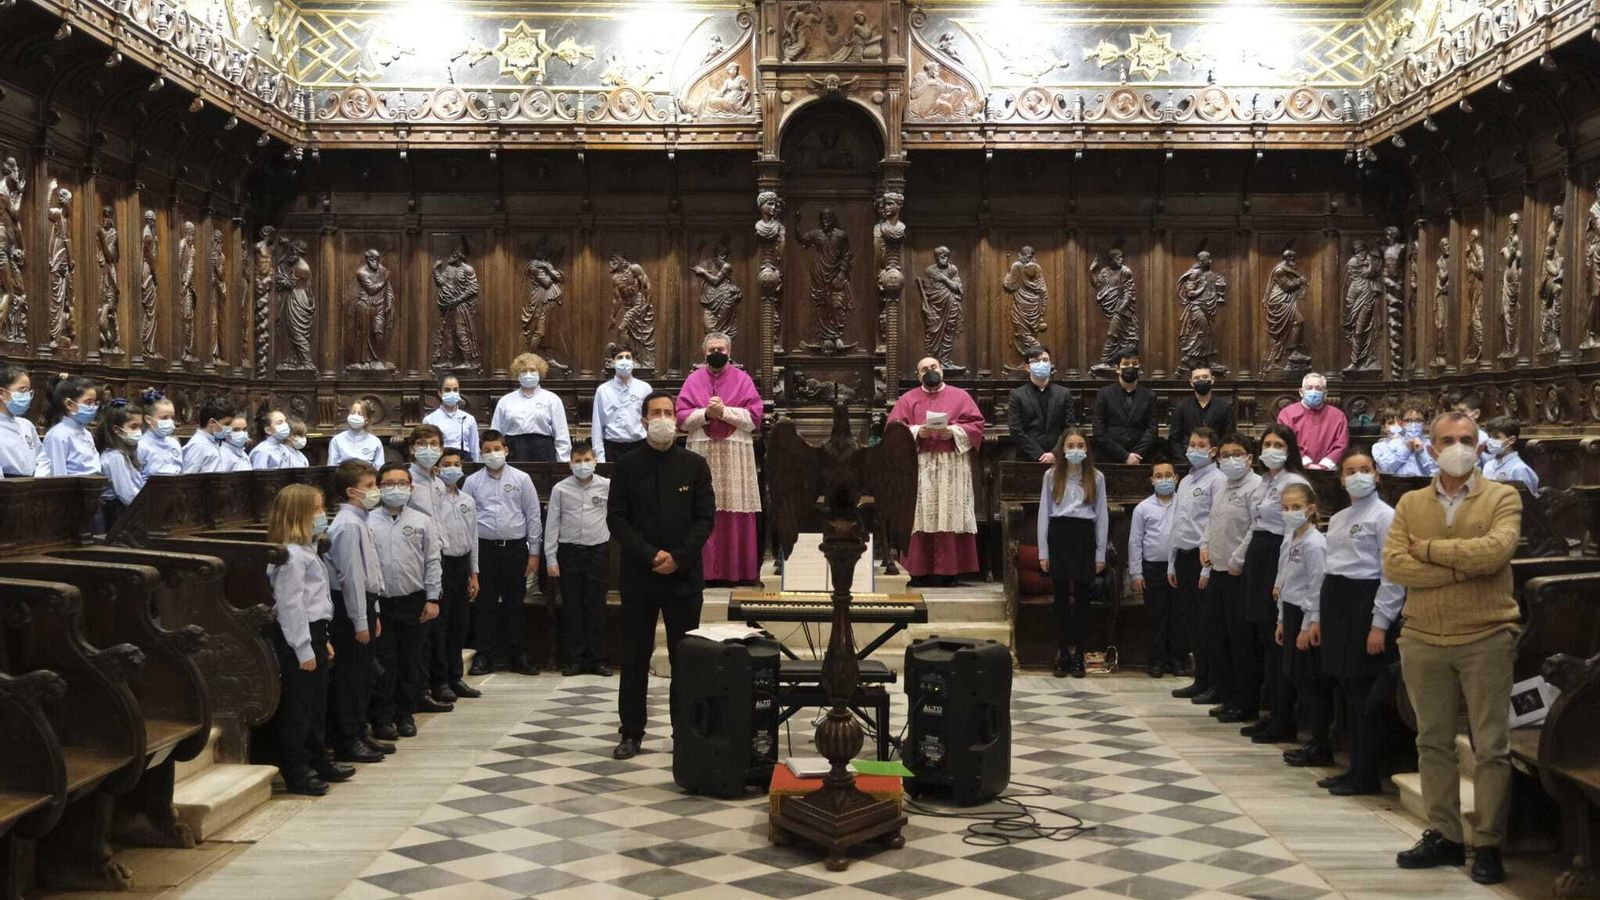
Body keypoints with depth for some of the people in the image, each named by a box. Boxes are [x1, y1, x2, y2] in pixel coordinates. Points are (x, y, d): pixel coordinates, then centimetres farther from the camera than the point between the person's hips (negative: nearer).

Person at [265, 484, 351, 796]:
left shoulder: (305, 550, 15)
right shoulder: (291, 555, -19)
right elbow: (290, 605, -22)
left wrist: (322, 640, 23)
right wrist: (304, 649, -21)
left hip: (313, 632, 11)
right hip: (297, 638, -11)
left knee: (317, 704, 18)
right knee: (297, 707, -3)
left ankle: (319, 762, 30)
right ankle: (295, 773, 5)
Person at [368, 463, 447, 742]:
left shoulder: (422, 522, 3)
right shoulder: (369, 523, 0)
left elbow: (432, 562, 3)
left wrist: (432, 599, -2)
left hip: (413, 601, 1)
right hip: (379, 602, -1)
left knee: (411, 659, 8)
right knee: (384, 660, 0)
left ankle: (406, 714, 19)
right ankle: (382, 717, 8)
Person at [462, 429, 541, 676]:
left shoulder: (521, 479, 3)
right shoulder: (472, 482, 5)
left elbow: (533, 516, 4)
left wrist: (534, 552, 1)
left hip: (515, 547, 0)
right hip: (484, 547, 0)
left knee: (514, 603, 6)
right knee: (486, 604, 3)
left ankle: (516, 654, 14)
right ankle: (484, 655, 10)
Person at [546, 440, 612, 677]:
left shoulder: (607, 486, -1)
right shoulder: (560, 489, 0)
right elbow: (552, 524, 2)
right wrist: (551, 558, -1)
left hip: (598, 551, 0)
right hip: (569, 552, 0)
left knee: (596, 606, 4)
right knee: (571, 606, 5)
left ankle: (596, 659, 11)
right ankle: (575, 659, 12)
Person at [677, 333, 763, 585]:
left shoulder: (742, 379, 7)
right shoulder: (694, 380, 10)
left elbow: (754, 417, -2)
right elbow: (682, 417, 3)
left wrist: (724, 411, -12)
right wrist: (706, 413, -12)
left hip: (736, 454, -1)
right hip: (701, 453, 1)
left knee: (736, 513, -3)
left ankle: (739, 569, 3)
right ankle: (704, 570, 3)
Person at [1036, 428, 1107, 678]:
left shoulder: (1096, 477, 6)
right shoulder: (1051, 475, 6)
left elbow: (1102, 516, 7)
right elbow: (1044, 513, 6)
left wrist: (1100, 553, 3)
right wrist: (1043, 551, 1)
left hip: (1084, 537, 0)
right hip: (1059, 535, 0)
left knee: (1081, 599, 1)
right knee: (1061, 598, 2)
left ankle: (1077, 655, 8)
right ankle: (1062, 655, 7)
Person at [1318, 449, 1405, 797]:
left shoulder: (1384, 515, -7)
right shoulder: (1337, 519, 17)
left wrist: (1379, 624, -16)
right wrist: (1321, 618, 16)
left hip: (1366, 600, -8)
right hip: (1337, 601, 8)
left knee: (1364, 693, -5)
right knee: (1347, 690, 11)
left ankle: (1366, 777, 2)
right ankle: (1355, 767, 19)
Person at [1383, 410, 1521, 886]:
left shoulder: (1503, 498, 0)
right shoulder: (1410, 504, 8)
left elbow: (1495, 550, -20)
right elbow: (1393, 564, -7)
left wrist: (1427, 549, -11)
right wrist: (1463, 568, -15)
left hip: (1486, 638, -3)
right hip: (1422, 640, 3)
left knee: (1491, 746, 2)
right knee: (1433, 742, 11)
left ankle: (1489, 844, 11)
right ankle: (1443, 836, 22)